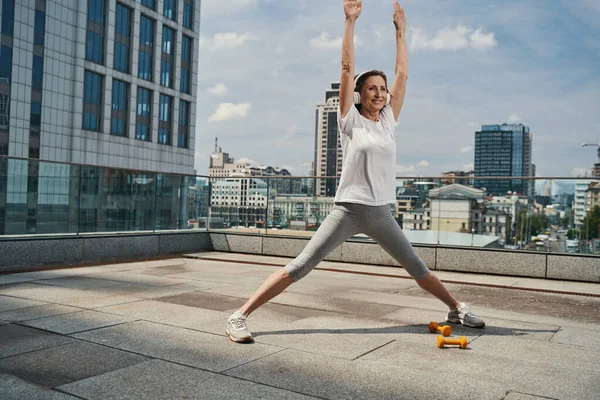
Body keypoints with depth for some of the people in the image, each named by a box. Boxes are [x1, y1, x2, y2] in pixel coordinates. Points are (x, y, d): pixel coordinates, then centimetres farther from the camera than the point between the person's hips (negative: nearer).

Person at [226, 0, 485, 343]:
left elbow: (402, 74, 12)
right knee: (300, 267, -10)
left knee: (417, 268, 17)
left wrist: (400, 29, 15)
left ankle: (456, 309, 36)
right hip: (349, 209, -5)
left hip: (381, 213, 5)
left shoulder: (389, 121, 10)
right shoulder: (351, 121, -1)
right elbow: (347, 68, -6)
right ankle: (240, 316, -6)